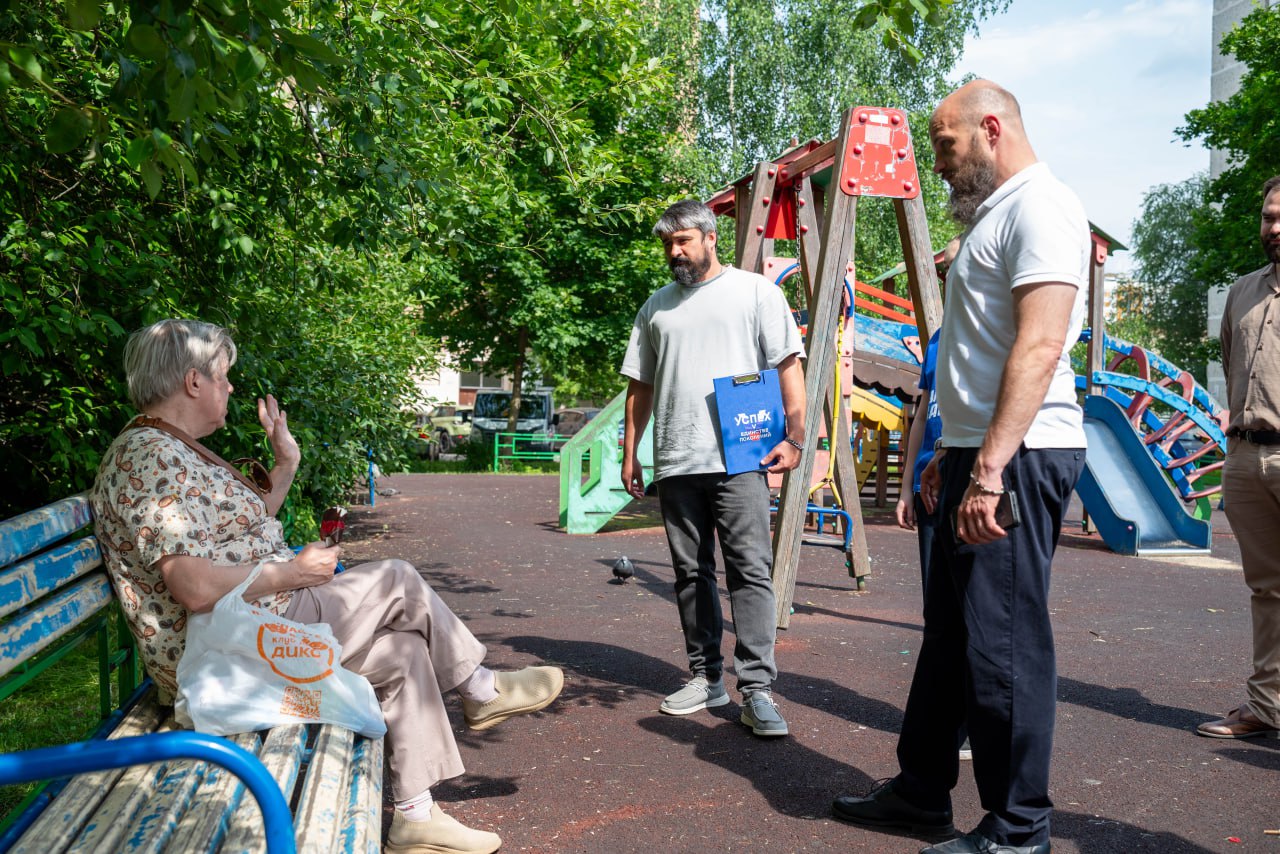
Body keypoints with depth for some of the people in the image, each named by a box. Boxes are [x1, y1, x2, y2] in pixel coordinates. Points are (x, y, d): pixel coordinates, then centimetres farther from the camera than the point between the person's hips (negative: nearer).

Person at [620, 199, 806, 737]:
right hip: (675, 464, 5)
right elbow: (640, 387, 20)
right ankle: (706, 677, 20)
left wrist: (793, 436, -10)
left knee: (750, 571, -9)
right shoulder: (656, 307, 18)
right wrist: (630, 453, 14)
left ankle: (757, 690, -6)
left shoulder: (756, 292, 6)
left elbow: (788, 366, 0)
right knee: (690, 573, 9)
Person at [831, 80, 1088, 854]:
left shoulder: (1041, 207, -10)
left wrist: (991, 469, -28)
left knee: (1005, 644, -4)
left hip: (1018, 457, -10)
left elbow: (1039, 345, -22)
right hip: (981, 456, 10)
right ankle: (921, 792, 28)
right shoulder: (995, 215, 21)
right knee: (950, 631, 15)